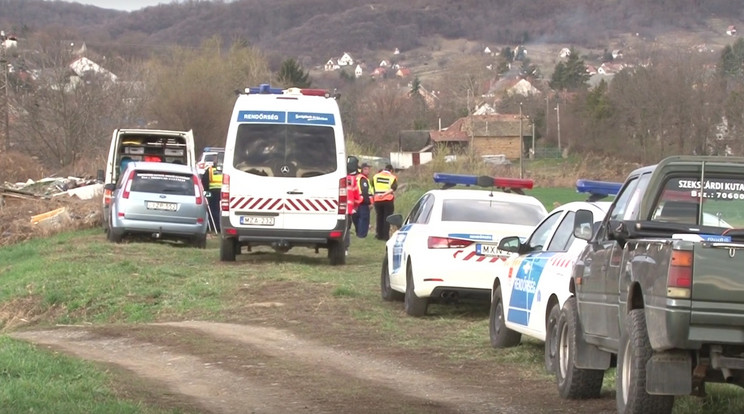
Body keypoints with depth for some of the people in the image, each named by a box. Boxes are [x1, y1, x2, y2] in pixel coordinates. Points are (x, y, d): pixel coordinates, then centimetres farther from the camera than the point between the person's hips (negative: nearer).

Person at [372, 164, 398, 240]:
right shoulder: (392, 177, 1)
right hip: (388, 200, -3)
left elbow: (372, 186, 11)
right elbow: (393, 188, -13)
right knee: (387, 218, 0)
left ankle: (380, 235, 13)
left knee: (379, 218, 12)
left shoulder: (376, 176, 10)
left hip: (377, 200, 3)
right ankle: (386, 235, -4)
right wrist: (385, 194, -20)